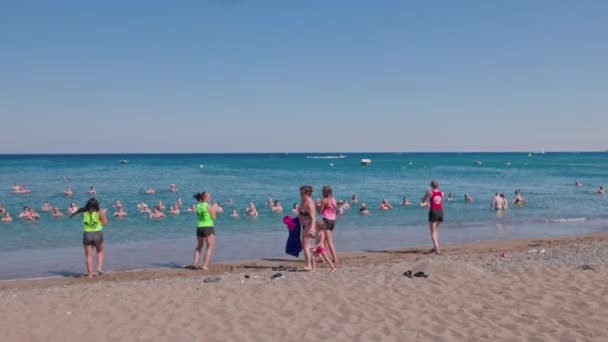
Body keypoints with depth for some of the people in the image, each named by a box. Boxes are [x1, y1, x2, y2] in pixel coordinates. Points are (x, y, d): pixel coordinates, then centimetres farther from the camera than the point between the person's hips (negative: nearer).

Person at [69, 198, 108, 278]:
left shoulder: (84, 213, 1)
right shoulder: (99, 213, -5)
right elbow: (105, 223, -2)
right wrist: (103, 214, 10)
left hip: (87, 235, 1)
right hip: (98, 234, -1)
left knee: (88, 255, 8)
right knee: (100, 251, 23)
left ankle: (90, 274, 7)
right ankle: (99, 267, 6)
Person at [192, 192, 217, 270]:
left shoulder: (198, 206, 6)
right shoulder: (208, 206, -11)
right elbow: (213, 217, -6)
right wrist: (214, 209, 8)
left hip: (199, 227, 6)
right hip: (208, 227, -6)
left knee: (199, 246, 21)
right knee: (210, 247, 6)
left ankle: (195, 263, 13)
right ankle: (205, 265, 0)